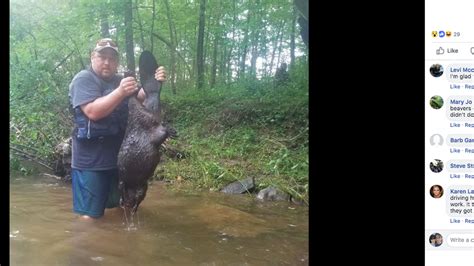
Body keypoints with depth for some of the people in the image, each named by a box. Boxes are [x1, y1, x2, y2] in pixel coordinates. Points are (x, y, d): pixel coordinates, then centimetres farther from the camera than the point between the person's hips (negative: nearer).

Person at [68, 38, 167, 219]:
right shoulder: (84, 79, -9)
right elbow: (93, 112, -24)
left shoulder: (118, 80, 14)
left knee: (119, 207, 19)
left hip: (118, 158, 8)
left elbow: (141, 98, 7)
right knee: (90, 216, -4)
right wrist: (120, 92, -34)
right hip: (91, 162, -7)